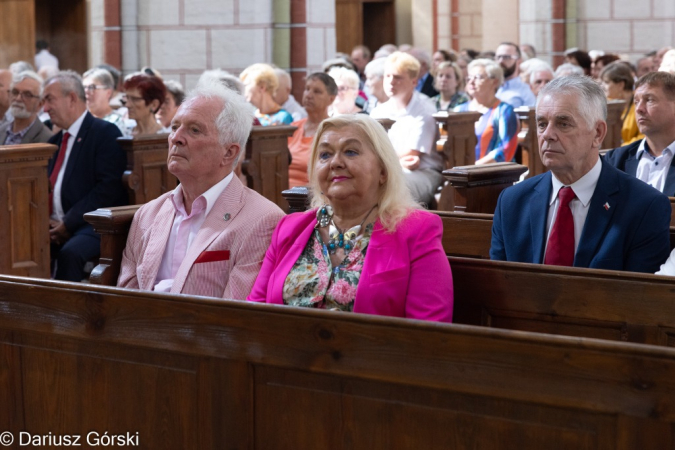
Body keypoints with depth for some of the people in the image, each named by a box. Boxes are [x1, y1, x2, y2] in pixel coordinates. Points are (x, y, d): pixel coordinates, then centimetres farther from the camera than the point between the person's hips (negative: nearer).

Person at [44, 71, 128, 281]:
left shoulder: (106, 133, -2)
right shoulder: (55, 141, 23)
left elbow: (108, 187, -12)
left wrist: (69, 223, -15)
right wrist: (45, 221, -1)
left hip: (91, 226, -6)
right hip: (56, 226, 6)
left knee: (70, 252, -35)